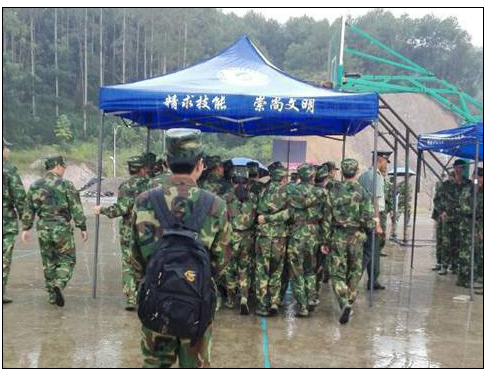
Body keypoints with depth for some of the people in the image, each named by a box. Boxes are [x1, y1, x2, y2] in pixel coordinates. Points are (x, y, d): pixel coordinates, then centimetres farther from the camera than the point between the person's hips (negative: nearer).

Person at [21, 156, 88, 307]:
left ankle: (52, 295, 19)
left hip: (43, 229, 4)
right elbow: (76, 209, -9)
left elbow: (28, 209, 9)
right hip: (62, 229, -4)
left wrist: (26, 229, 17)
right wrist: (83, 228, -3)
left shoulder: (35, 186, 5)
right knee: (68, 260, 9)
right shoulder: (66, 185, -8)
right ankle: (58, 285, -14)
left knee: (49, 263, 16)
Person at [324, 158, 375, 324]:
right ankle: (350, 301, 25)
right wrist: (374, 223, 13)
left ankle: (344, 303, -14)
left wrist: (326, 240, 5)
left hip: (337, 237, 0)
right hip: (356, 237, 0)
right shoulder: (362, 192, -6)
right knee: (354, 272, 18)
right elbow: (366, 220, -9)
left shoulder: (334, 191, -3)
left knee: (337, 273, 4)